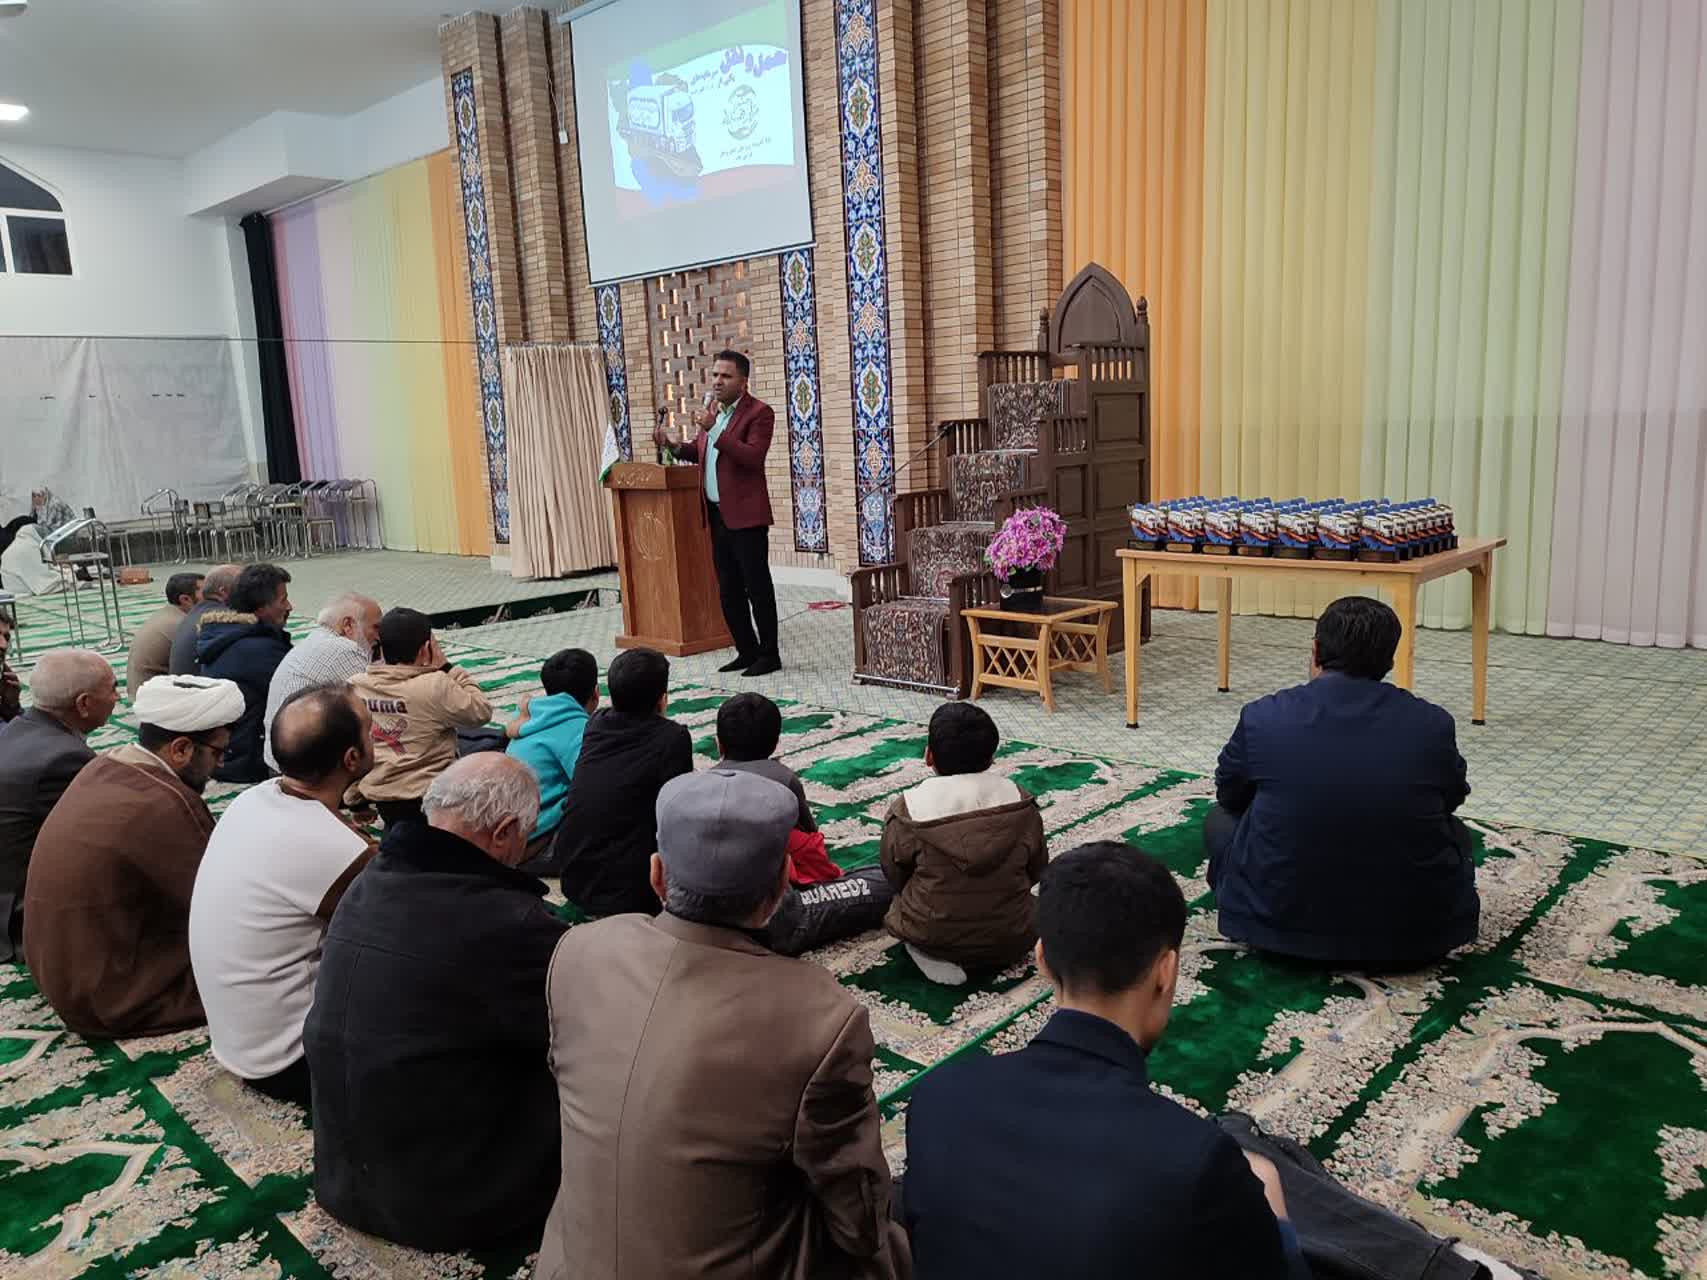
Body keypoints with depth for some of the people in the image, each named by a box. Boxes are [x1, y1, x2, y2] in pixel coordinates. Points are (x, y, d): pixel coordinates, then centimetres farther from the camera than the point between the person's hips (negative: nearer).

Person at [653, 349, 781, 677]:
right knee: (728, 590, 12)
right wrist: (677, 445, 5)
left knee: (756, 587, -2)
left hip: (746, 515, -8)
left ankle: (769, 655, 7)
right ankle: (746, 651, 22)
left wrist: (714, 429, -25)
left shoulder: (759, 412, -10)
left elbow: (752, 457, -22)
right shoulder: (713, 410, 15)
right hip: (717, 514, 8)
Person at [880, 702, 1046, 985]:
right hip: (1011, 940, 3)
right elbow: (1036, 870, 4)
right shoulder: (1021, 804, -9)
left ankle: (934, 958, 3)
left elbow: (895, 876, -2)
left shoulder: (909, 809, -15)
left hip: (931, 938, -2)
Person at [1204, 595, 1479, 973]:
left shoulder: (1262, 717, -8)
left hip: (1282, 921, -1)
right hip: (1412, 932, 2)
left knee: (1219, 818, 24)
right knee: (1455, 830, 30)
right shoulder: (1434, 724, -6)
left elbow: (1229, 796, 10)